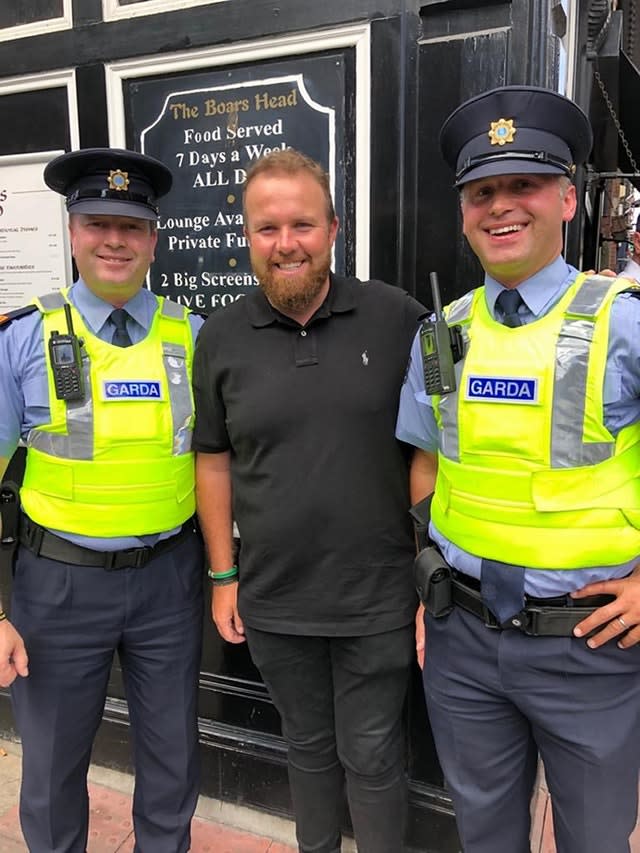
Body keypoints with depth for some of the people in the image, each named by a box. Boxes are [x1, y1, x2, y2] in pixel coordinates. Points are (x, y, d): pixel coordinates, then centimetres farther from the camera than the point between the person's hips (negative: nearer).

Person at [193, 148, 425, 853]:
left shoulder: (399, 320, -8)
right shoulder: (220, 339, -2)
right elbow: (213, 461, 4)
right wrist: (223, 575, 5)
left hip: (380, 599, -2)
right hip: (273, 601, 2)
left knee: (371, 757, 16)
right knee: (308, 747, 23)